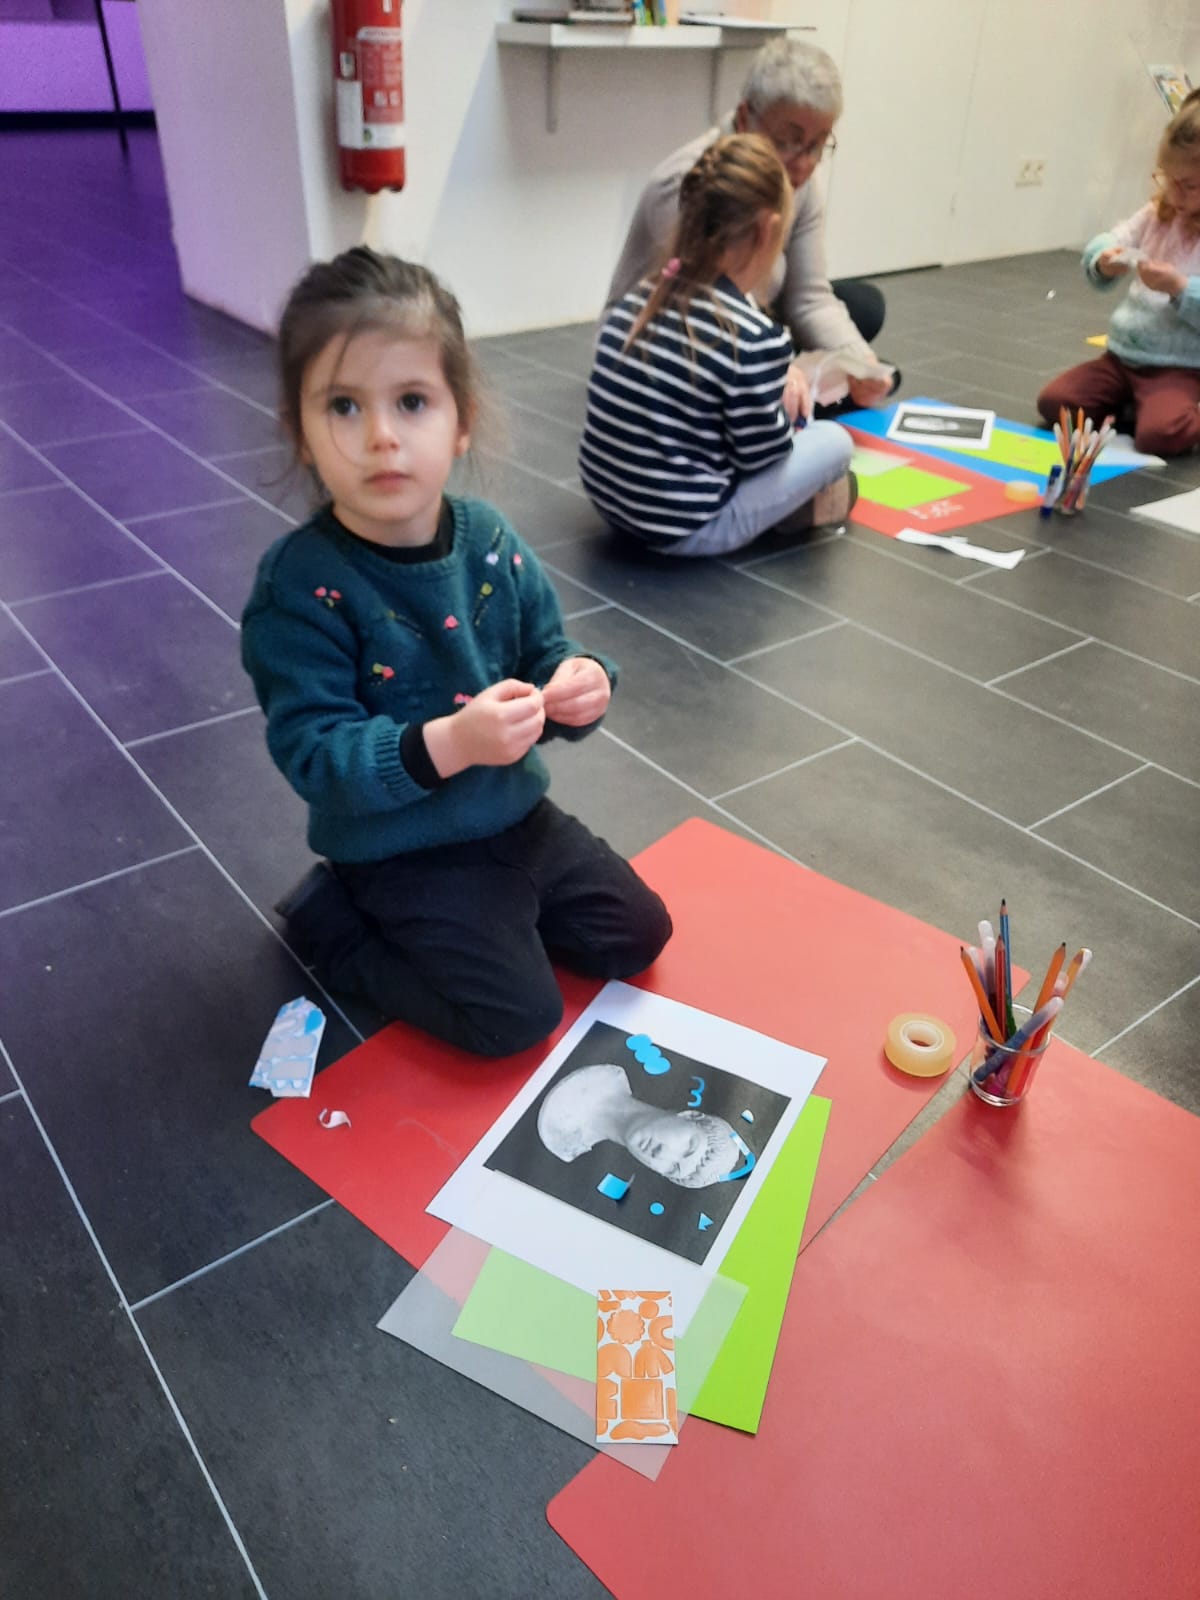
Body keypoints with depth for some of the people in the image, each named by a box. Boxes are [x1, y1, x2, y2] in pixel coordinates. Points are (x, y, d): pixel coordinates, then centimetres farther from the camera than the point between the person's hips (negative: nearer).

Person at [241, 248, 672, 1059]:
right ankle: (333, 919, 8)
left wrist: (580, 686, -22)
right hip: (401, 850, -6)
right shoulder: (301, 585, -23)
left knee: (638, 934, 13)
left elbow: (546, 655, 2)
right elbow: (313, 752, -25)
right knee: (516, 1015, -9)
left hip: (516, 813, 6)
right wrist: (449, 744, -38)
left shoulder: (490, 542, -7)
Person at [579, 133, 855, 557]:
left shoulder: (638, 297, 0)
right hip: (683, 529, -8)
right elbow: (758, 455, -12)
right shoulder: (755, 337, -22)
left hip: (610, 499, 8)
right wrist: (787, 405, 8)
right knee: (834, 441, 8)